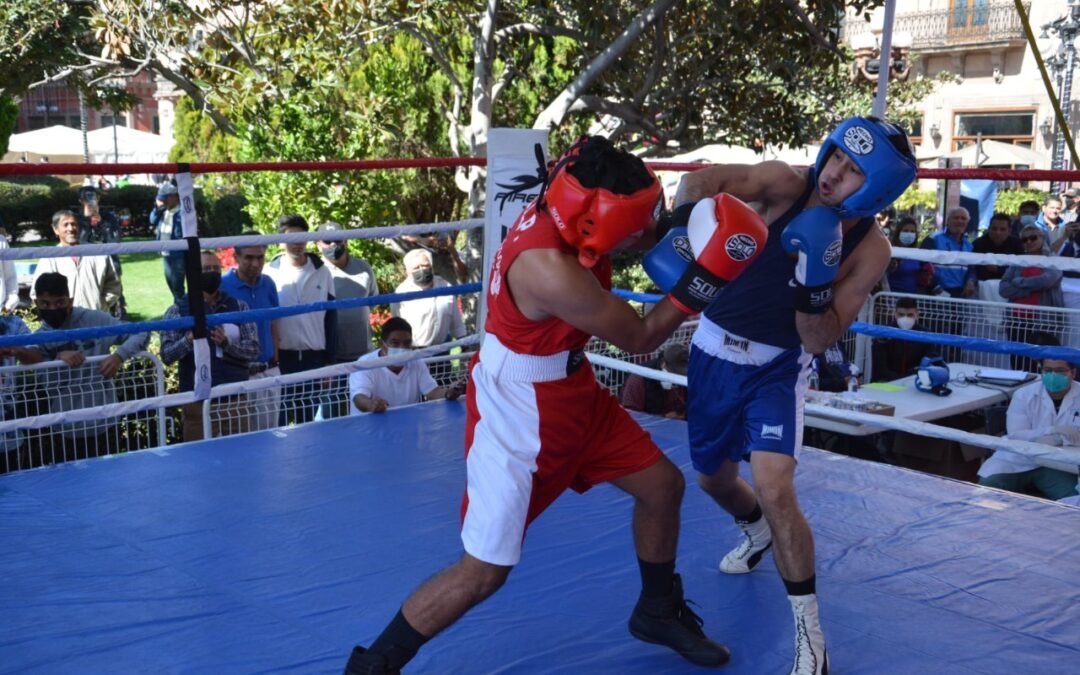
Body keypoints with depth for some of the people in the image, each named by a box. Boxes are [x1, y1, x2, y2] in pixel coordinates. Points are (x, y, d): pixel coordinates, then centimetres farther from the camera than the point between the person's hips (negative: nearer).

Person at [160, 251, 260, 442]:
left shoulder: (238, 306, 6)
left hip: (236, 400, 2)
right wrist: (188, 340, -24)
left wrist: (227, 343, -18)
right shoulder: (178, 310, 1)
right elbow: (166, 355, -5)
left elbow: (254, 350, 0)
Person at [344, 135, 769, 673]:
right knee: (484, 569, -3)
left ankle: (659, 612, 39)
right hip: (518, 413, -9)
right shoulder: (551, 270, -36)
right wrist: (700, 281, -26)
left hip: (573, 392, 9)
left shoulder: (564, 208, -12)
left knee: (661, 485, 16)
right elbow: (638, 338, -21)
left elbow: (645, 234, 9)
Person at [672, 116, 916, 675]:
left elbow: (819, 341, -18)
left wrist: (814, 287, -36)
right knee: (712, 478, 19)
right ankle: (757, 533, 56)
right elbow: (700, 181, -34)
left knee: (774, 488, -21)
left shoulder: (870, 250, -17)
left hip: (777, 366, -2)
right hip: (714, 350, 3)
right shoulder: (785, 184, -17)